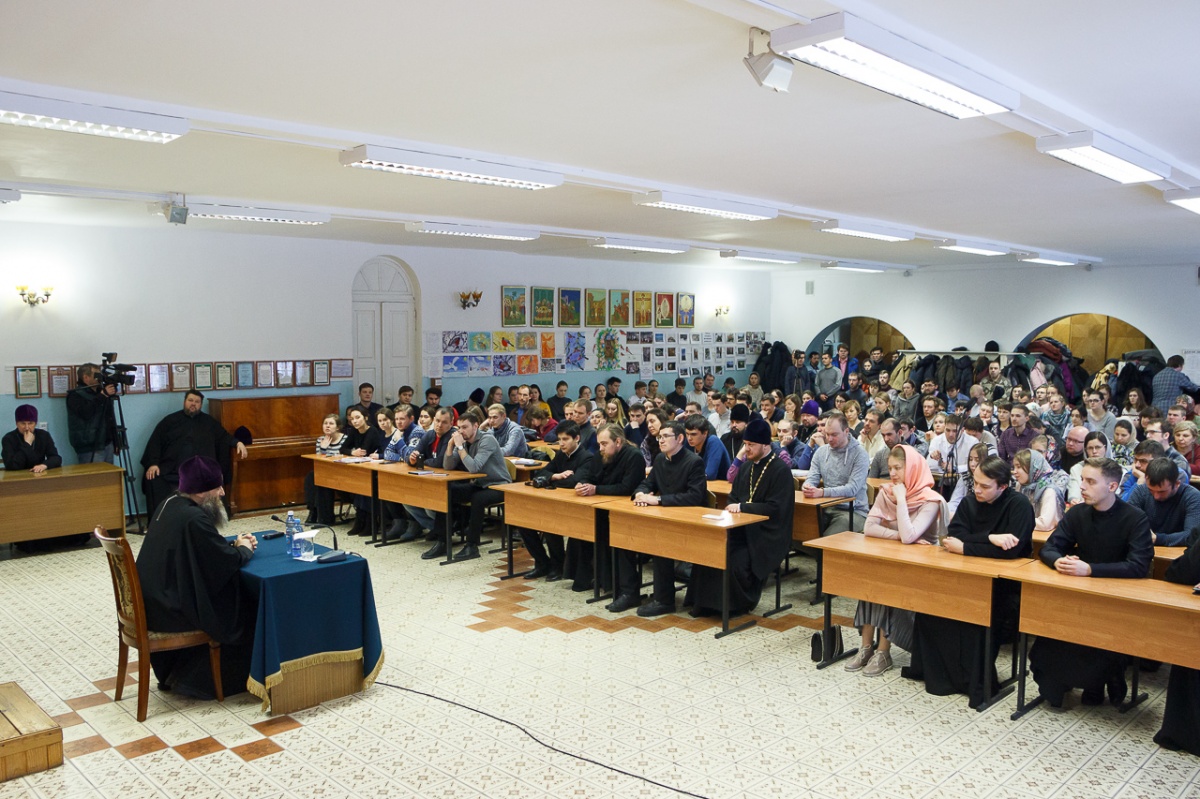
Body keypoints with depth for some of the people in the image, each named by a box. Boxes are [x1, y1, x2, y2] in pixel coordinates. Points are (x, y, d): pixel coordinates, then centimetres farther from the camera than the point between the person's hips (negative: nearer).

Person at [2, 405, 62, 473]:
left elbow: (57, 459, -4)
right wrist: (27, 444, -16)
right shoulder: (9, 438, -5)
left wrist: (44, 465, -22)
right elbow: (11, 466, -16)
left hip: (40, 476, 1)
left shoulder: (44, 435, 4)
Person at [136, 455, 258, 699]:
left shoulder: (168, 505, 4)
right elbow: (229, 560, -20)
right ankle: (193, 680, 17)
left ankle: (174, 674, 28)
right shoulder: (194, 519, -25)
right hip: (171, 611, -9)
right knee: (245, 611, 7)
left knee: (234, 598, 20)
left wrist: (234, 545, 6)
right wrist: (244, 549, 0)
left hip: (154, 602, 9)